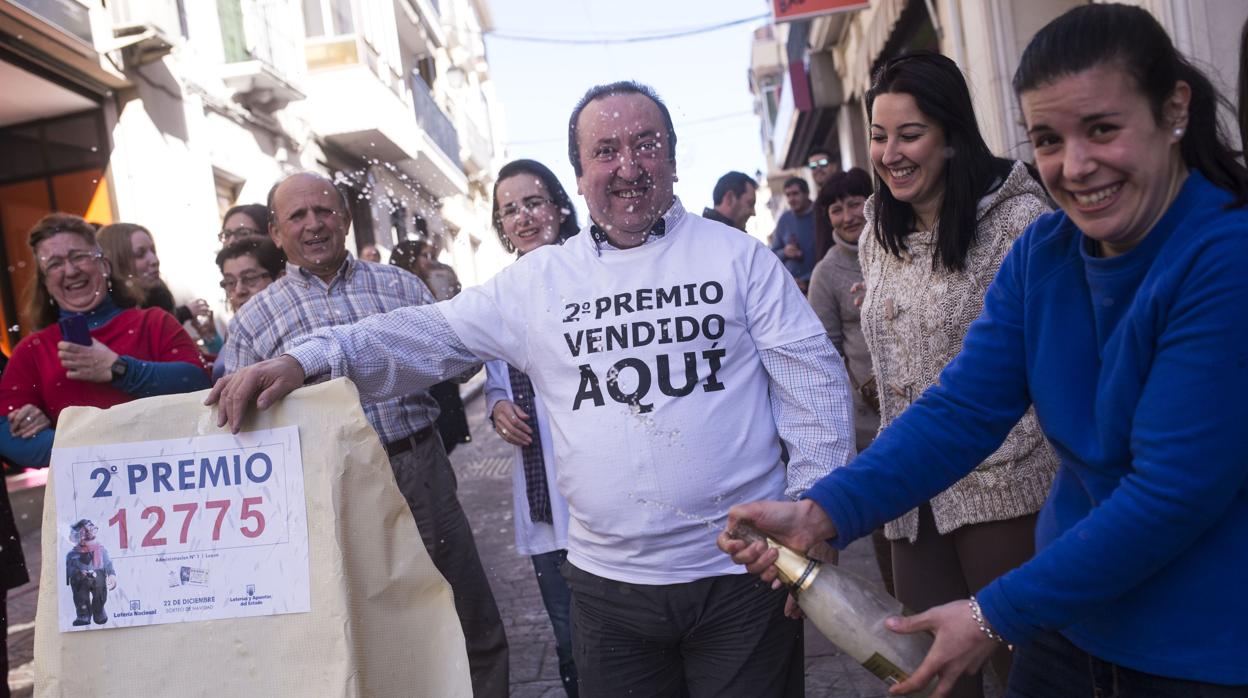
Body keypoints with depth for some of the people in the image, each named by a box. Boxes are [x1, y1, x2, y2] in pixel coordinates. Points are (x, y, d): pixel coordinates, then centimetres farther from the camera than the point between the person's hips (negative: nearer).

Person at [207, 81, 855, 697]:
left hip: (741, 571, -1)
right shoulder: (539, 279, 4)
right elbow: (429, 333, 1)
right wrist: (304, 360, -14)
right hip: (608, 581, 2)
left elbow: (814, 382, 0)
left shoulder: (737, 256, 0)